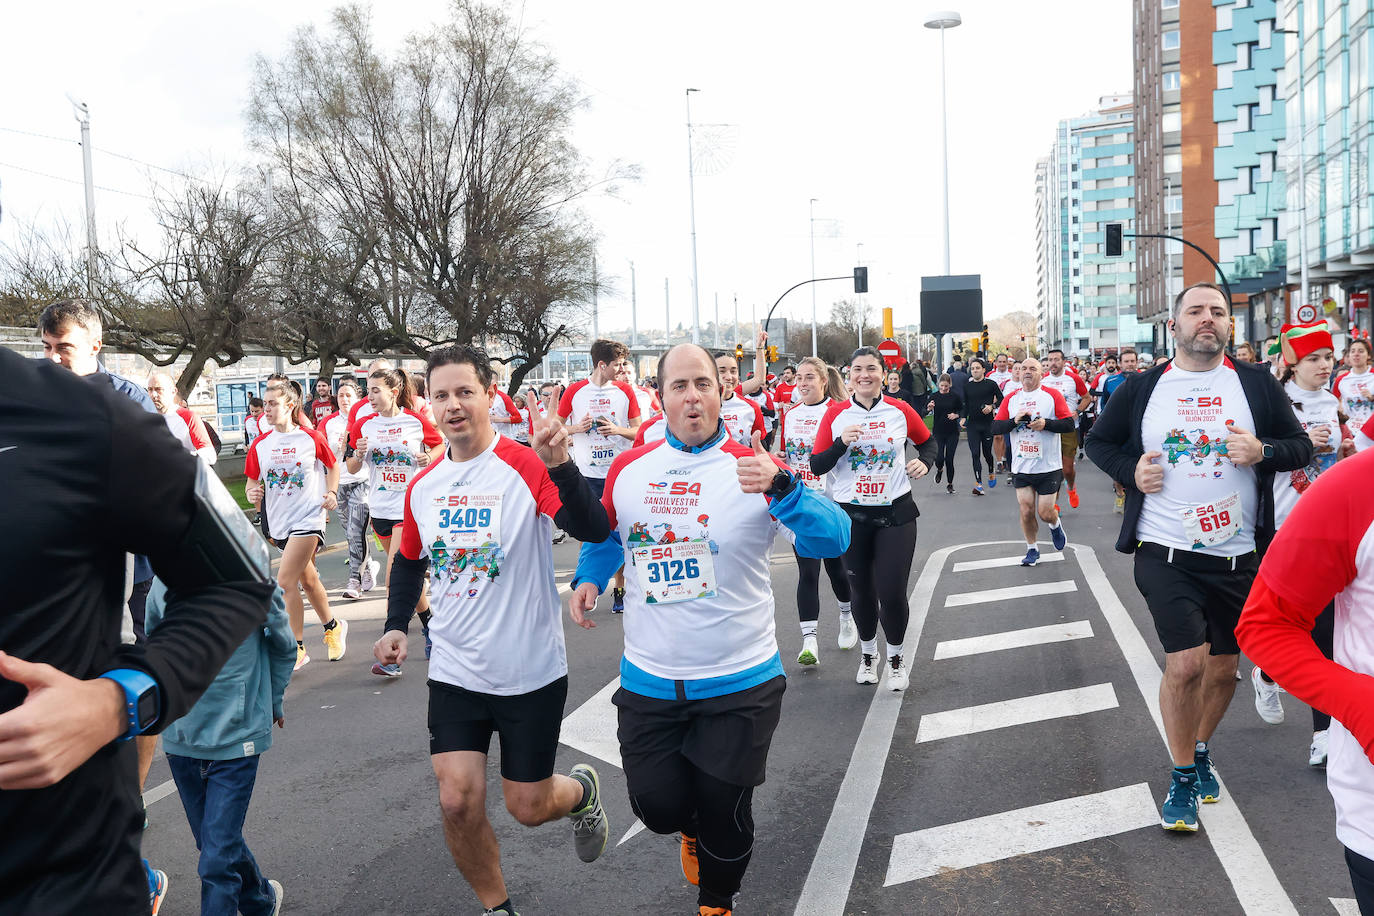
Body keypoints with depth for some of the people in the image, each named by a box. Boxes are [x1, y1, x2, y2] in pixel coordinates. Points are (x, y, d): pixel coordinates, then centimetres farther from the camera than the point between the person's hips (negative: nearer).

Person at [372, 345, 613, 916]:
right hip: (455, 672, 4)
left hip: (531, 672, -3)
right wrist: (396, 625, 7)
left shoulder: (527, 467, -14)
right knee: (458, 802, -2)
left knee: (529, 806, 8)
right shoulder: (423, 486, 2)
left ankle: (582, 791, 45)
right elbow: (409, 560, 19)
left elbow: (595, 530, -28)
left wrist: (560, 464, -41)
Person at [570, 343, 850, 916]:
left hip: (739, 682, -2)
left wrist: (779, 487, -39)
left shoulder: (754, 468, -11)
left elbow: (832, 539, -23)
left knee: (724, 817, 8)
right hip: (648, 680, 3)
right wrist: (589, 577, 0)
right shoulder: (628, 469, 0)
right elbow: (605, 533, 19)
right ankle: (692, 827, 45)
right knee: (659, 806, 7)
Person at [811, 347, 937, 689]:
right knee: (861, 589, 12)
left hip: (895, 513, -1)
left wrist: (925, 461, -4)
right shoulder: (835, 414, -2)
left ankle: (896, 656, 23)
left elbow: (927, 441, 17)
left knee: (892, 593, -5)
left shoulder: (900, 411, -1)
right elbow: (817, 465, -3)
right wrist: (842, 443, -19)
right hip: (851, 516, 1)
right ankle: (868, 652, 37)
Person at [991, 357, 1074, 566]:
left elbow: (1069, 424, -7)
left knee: (1046, 513, 1)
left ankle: (1056, 525, 36)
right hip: (1021, 468, 2)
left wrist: (1046, 424, -22)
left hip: (1048, 467, -2)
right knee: (1026, 511, 1)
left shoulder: (1052, 395, -2)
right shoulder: (1011, 399, 6)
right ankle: (1032, 549, 21)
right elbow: (995, 427, 1)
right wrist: (1015, 420, -14)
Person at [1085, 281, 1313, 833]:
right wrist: (1129, 471, -6)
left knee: (1223, 667, 13)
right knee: (1186, 663, -10)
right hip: (1165, 552, -2)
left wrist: (1263, 451, -14)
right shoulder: (1141, 389, 1)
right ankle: (1182, 777, 11)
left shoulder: (1257, 385, 3)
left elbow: (1301, 447, 8)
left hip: (1238, 556, 2)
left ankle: (1199, 749, 41)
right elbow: (1099, 441, 13)